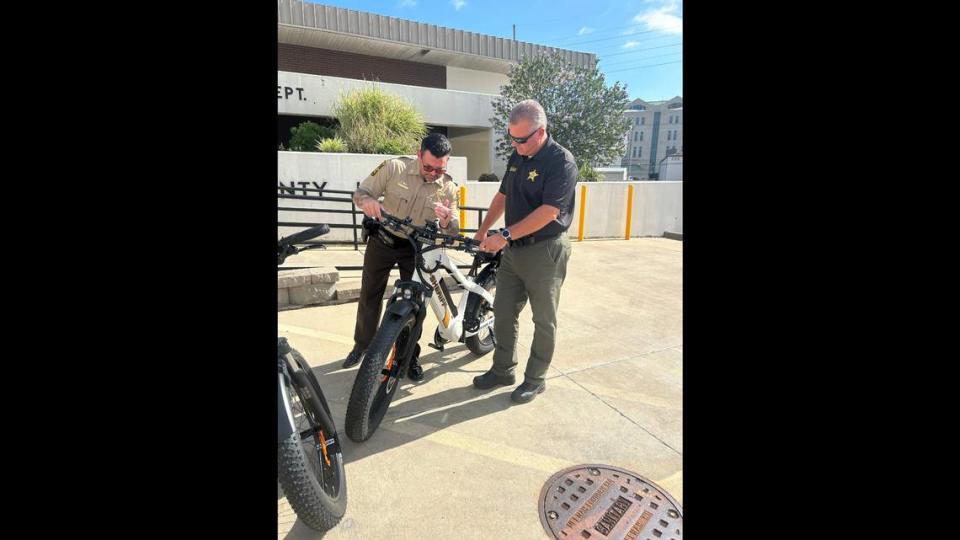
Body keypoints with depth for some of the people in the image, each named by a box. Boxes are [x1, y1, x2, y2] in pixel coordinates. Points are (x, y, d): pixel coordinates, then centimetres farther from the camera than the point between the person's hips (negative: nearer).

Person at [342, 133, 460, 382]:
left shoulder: (448, 188, -14)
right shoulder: (394, 167, -18)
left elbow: (453, 232, -15)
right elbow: (360, 191, -11)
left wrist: (446, 222, -40)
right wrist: (367, 200, -36)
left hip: (416, 248, 0)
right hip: (382, 240, 0)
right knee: (370, 295, 12)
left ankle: (410, 355, 20)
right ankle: (362, 345, 33)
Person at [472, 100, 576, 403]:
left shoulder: (561, 162, -16)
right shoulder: (517, 157, 8)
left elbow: (548, 212, -23)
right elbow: (502, 196, 17)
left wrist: (505, 236, -23)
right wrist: (482, 232, 15)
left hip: (545, 252, -7)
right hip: (513, 250, 8)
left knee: (544, 321, 7)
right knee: (503, 313, 13)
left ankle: (535, 379, 23)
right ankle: (503, 370, 30)